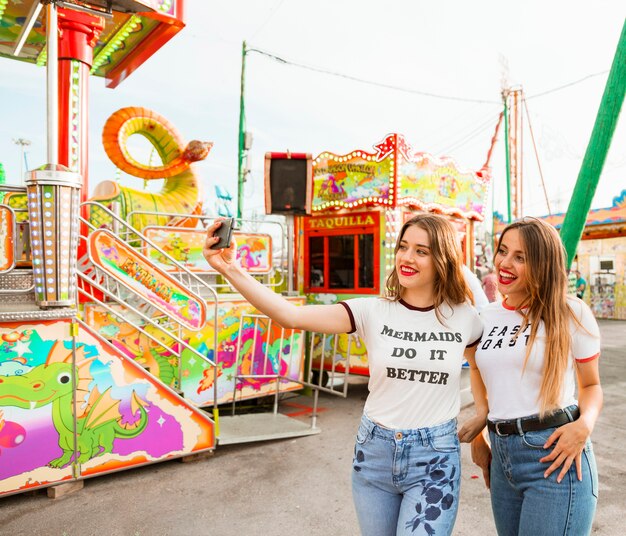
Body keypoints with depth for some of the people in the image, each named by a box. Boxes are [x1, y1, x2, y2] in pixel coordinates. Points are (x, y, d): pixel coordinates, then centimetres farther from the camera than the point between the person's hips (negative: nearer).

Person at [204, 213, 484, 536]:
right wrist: (230, 269, -32)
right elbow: (292, 316, -21)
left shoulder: (463, 316, -5)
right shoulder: (372, 312, -9)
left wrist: (484, 415, 6)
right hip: (374, 450, 1)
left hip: (435, 458, -1)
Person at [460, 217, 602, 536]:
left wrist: (584, 425, -16)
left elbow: (591, 384, 4)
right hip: (502, 456, 5)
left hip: (555, 455, -5)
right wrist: (478, 435, 13)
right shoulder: (485, 317, 5)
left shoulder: (571, 313, -6)